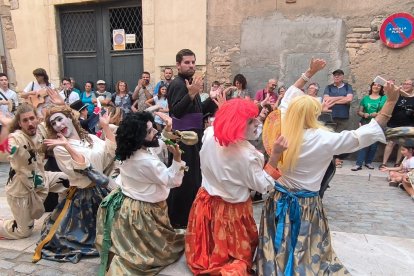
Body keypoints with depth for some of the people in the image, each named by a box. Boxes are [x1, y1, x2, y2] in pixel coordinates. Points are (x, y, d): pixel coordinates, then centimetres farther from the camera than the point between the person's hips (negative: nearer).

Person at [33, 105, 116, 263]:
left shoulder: (91, 138, 4)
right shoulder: (60, 148, -12)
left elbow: (112, 150, -2)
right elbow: (82, 168, -23)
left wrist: (106, 126, -4)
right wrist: (67, 145, -33)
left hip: (101, 190, 5)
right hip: (82, 196, -4)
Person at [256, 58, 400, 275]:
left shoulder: (281, 132, -9)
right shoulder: (323, 140, -20)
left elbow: (289, 100, 6)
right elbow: (368, 133, -13)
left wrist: (309, 73, 14)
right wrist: (391, 102, -9)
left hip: (280, 200, 3)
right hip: (306, 205, -3)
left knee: (277, 249, 18)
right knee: (309, 253, 18)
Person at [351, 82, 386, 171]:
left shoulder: (384, 98, 8)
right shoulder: (365, 98, 10)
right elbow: (359, 112, 8)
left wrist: (377, 114, -17)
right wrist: (364, 114, -12)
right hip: (366, 123, -1)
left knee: (374, 144, 5)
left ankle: (369, 162, 19)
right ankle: (358, 164, -11)